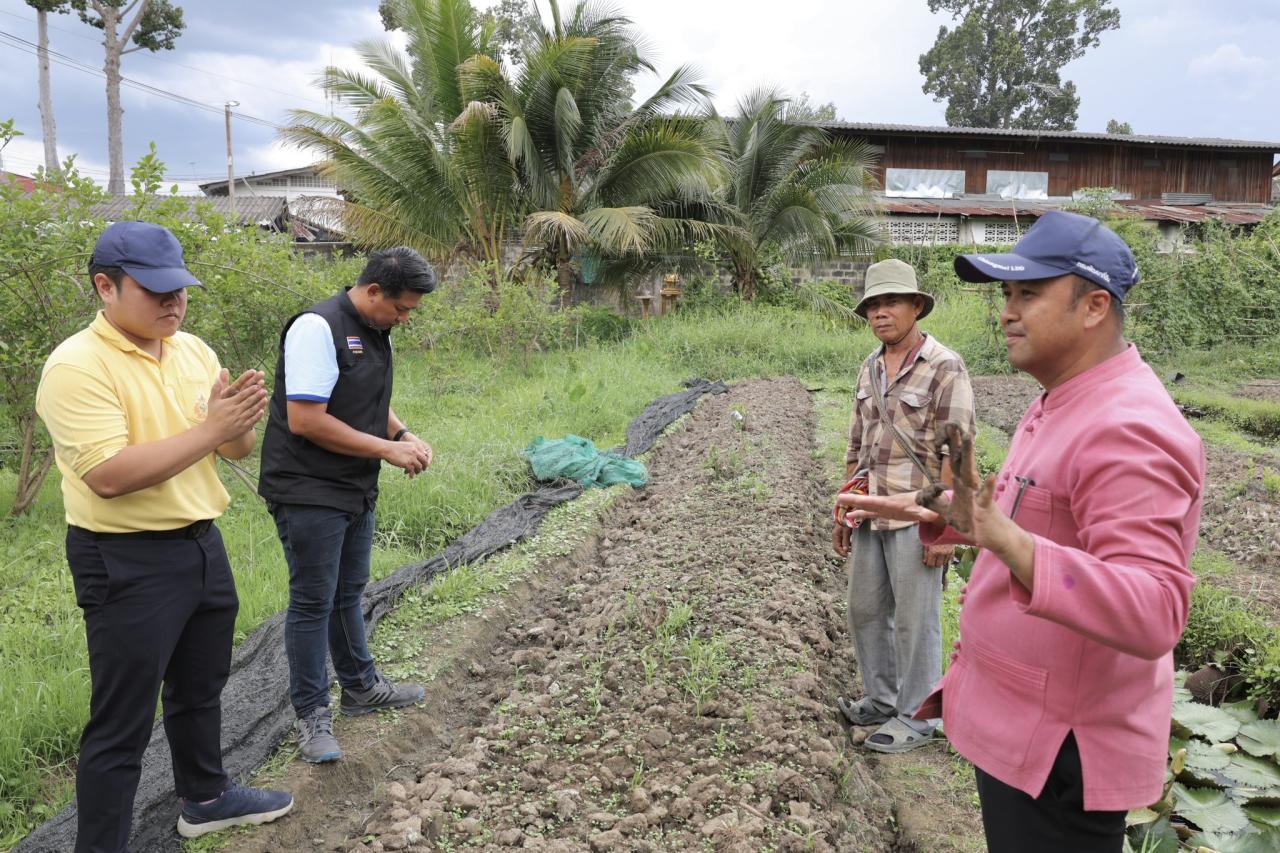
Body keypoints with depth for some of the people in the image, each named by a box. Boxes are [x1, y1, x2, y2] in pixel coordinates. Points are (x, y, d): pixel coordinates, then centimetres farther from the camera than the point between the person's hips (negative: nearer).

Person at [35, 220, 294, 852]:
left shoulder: (193, 350, 5)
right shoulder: (76, 365, -17)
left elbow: (235, 449, 6)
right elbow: (109, 475, -27)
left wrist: (242, 420, -17)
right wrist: (211, 428, -28)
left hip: (202, 543, 8)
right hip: (126, 562, -8)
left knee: (200, 689, 24)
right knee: (121, 725, 3)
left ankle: (206, 798, 45)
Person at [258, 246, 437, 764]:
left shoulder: (375, 332, 9)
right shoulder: (317, 327, -20)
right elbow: (305, 419, -25)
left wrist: (406, 436, 2)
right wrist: (388, 449, -20)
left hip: (355, 490, 9)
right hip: (308, 493, -9)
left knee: (348, 593, 21)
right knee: (313, 602, 1)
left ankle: (361, 687, 36)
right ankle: (312, 714, 14)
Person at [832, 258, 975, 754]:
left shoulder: (944, 369, -12)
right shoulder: (869, 370, 10)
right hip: (871, 515, 7)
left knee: (915, 620, 4)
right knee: (865, 610, 16)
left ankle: (914, 718, 19)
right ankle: (881, 699, 34)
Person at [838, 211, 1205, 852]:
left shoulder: (1128, 431, -25)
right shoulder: (1061, 406, 8)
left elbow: (1153, 615, -34)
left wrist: (1008, 543, -46)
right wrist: (934, 514, 13)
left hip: (1059, 750, -9)